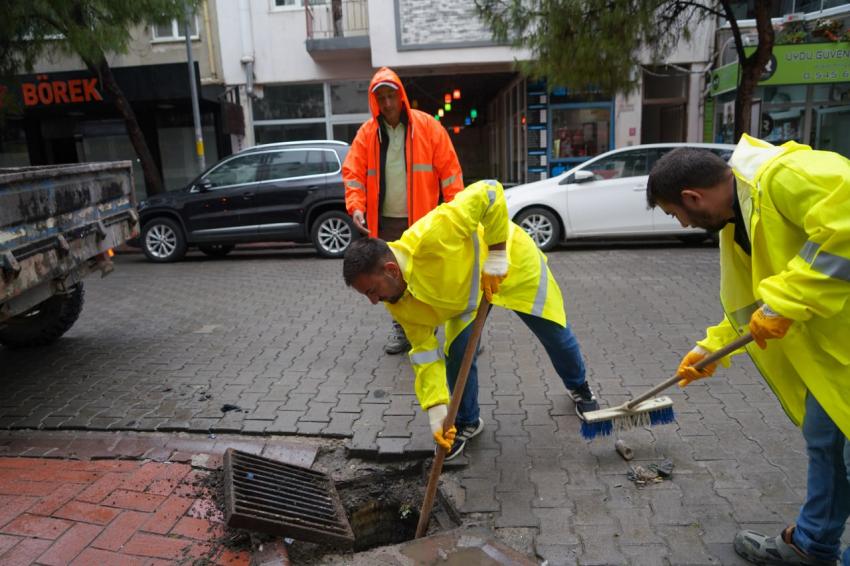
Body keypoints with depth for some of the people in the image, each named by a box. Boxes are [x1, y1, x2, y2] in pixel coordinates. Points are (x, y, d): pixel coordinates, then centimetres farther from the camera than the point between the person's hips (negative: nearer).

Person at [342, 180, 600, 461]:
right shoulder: (402, 304, -21)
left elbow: (488, 192, -41)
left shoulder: (429, 239, -45)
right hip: (466, 290, 4)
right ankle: (467, 423, 17)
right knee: (458, 353, -10)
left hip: (514, 261, -3)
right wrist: (437, 410, -19)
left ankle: (579, 387, 44)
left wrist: (497, 256, -39)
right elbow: (425, 352, -15)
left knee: (555, 334, 13)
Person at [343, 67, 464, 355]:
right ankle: (401, 329, 27)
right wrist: (356, 207, -14)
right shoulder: (367, 133, 3)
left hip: (422, 218, -3)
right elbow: (353, 173, 2)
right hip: (386, 220, 3)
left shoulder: (427, 126, -4)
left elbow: (449, 169, -5)